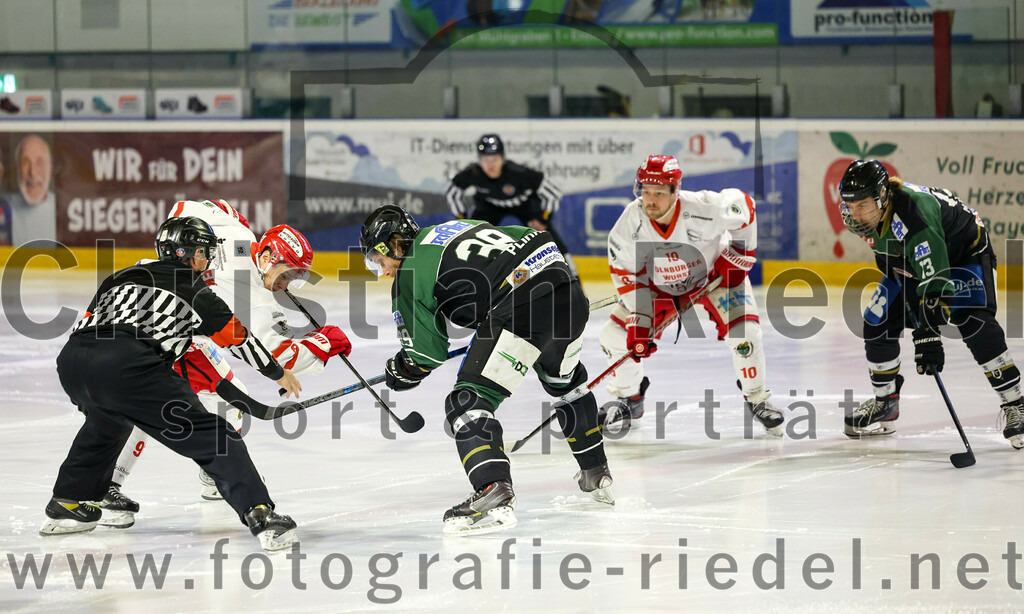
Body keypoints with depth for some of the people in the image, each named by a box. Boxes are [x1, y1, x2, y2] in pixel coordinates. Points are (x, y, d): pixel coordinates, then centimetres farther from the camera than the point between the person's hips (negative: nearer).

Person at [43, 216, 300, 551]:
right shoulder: (194, 290, 18)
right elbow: (237, 336, 24)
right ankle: (260, 515, -17)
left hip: (70, 362, 7)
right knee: (211, 437, -4)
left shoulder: (123, 276, 33)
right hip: (126, 366, -7)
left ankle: (67, 505, 43)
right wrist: (278, 373, 38)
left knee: (106, 422, 40)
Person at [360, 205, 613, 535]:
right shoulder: (458, 226, 28)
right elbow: (536, 238, 29)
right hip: (569, 290, 8)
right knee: (566, 381, 34)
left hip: (522, 308, -8)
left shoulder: (409, 276, 7)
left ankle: (494, 492, -24)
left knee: (469, 400, -4)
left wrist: (403, 370, 28)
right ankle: (597, 476, 46)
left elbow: (429, 351, 8)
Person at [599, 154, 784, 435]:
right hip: (658, 284, 2)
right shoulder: (630, 222, -28)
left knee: (744, 332, -21)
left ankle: (756, 399, 5)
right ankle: (629, 399, 18)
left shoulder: (703, 208, -36)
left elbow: (744, 206, -16)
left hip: (715, 273, -2)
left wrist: (740, 255, -11)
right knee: (614, 334, -8)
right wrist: (639, 321, -21)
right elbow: (626, 274, -16)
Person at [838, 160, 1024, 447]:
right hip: (908, 263, 8)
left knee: (975, 323, -27)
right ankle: (884, 404, 18)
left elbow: (934, 282, -44)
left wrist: (928, 336, -48)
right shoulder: (870, 207, -17)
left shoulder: (914, 216, -42)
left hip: (966, 253, -8)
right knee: (878, 324, -1)